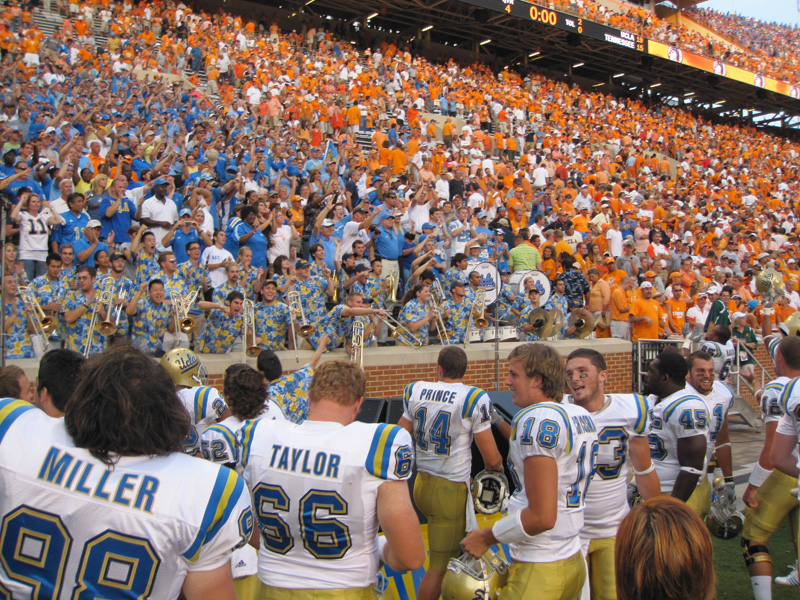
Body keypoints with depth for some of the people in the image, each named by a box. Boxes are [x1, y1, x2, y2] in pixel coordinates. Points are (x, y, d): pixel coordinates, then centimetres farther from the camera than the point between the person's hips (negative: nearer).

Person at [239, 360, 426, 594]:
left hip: (274, 589, 4)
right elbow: (411, 558, -20)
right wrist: (381, 548, 1)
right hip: (347, 590, -3)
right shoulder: (378, 444, -21)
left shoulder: (257, 435, -9)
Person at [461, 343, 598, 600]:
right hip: (574, 562, 9)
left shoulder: (538, 419, -20)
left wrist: (486, 537, -11)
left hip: (540, 570, -9)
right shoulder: (583, 416, 8)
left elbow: (542, 517, -23)